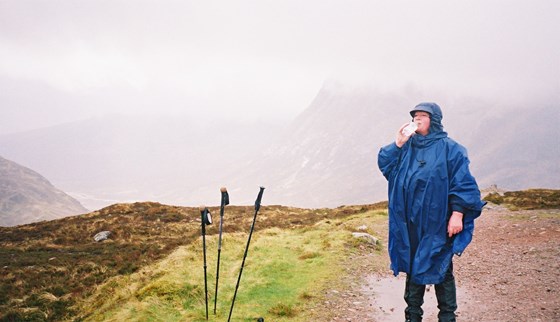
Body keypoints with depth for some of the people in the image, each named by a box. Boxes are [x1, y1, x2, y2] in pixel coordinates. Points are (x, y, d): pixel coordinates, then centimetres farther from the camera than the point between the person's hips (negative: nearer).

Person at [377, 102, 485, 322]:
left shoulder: (449, 149, -5)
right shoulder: (407, 146, 11)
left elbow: (463, 183, -9)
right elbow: (384, 164, 5)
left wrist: (458, 213, -17)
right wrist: (398, 145, -8)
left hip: (437, 224, -5)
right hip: (409, 224, 5)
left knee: (440, 271, 3)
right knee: (412, 268, 13)